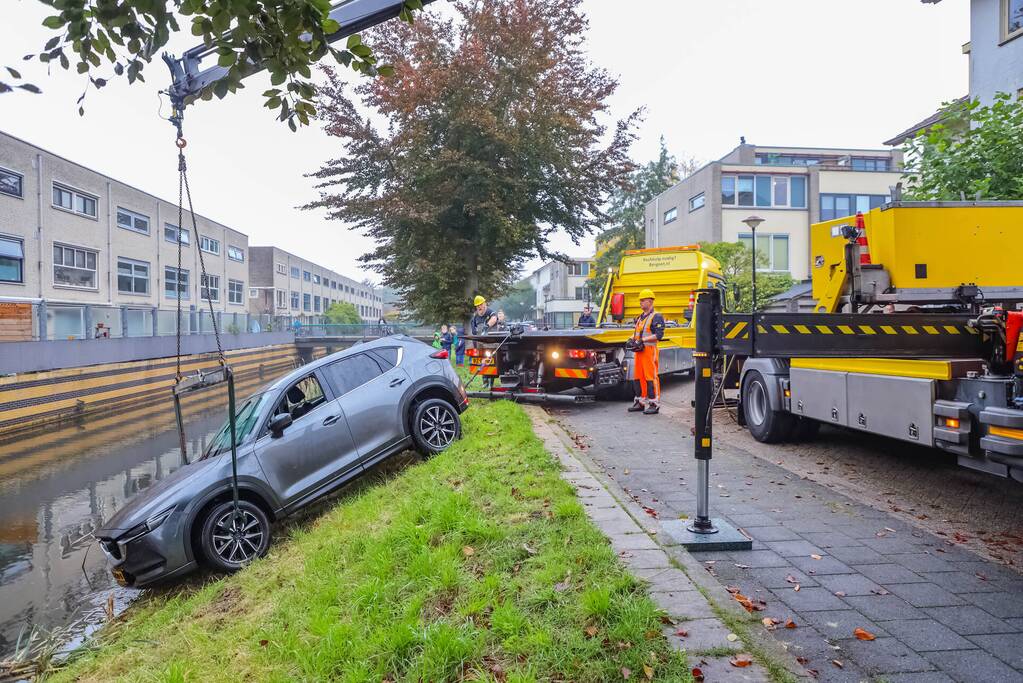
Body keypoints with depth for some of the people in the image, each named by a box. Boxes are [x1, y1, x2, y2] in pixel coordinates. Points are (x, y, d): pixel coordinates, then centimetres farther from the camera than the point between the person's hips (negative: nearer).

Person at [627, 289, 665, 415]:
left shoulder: (656, 317, -6)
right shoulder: (640, 317, 21)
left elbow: (659, 334, -15)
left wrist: (642, 340, -19)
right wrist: (633, 340, 3)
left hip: (649, 350, -9)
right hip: (638, 351, 9)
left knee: (651, 376, -8)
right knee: (639, 376, 11)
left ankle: (654, 404, -5)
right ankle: (641, 402, 20)